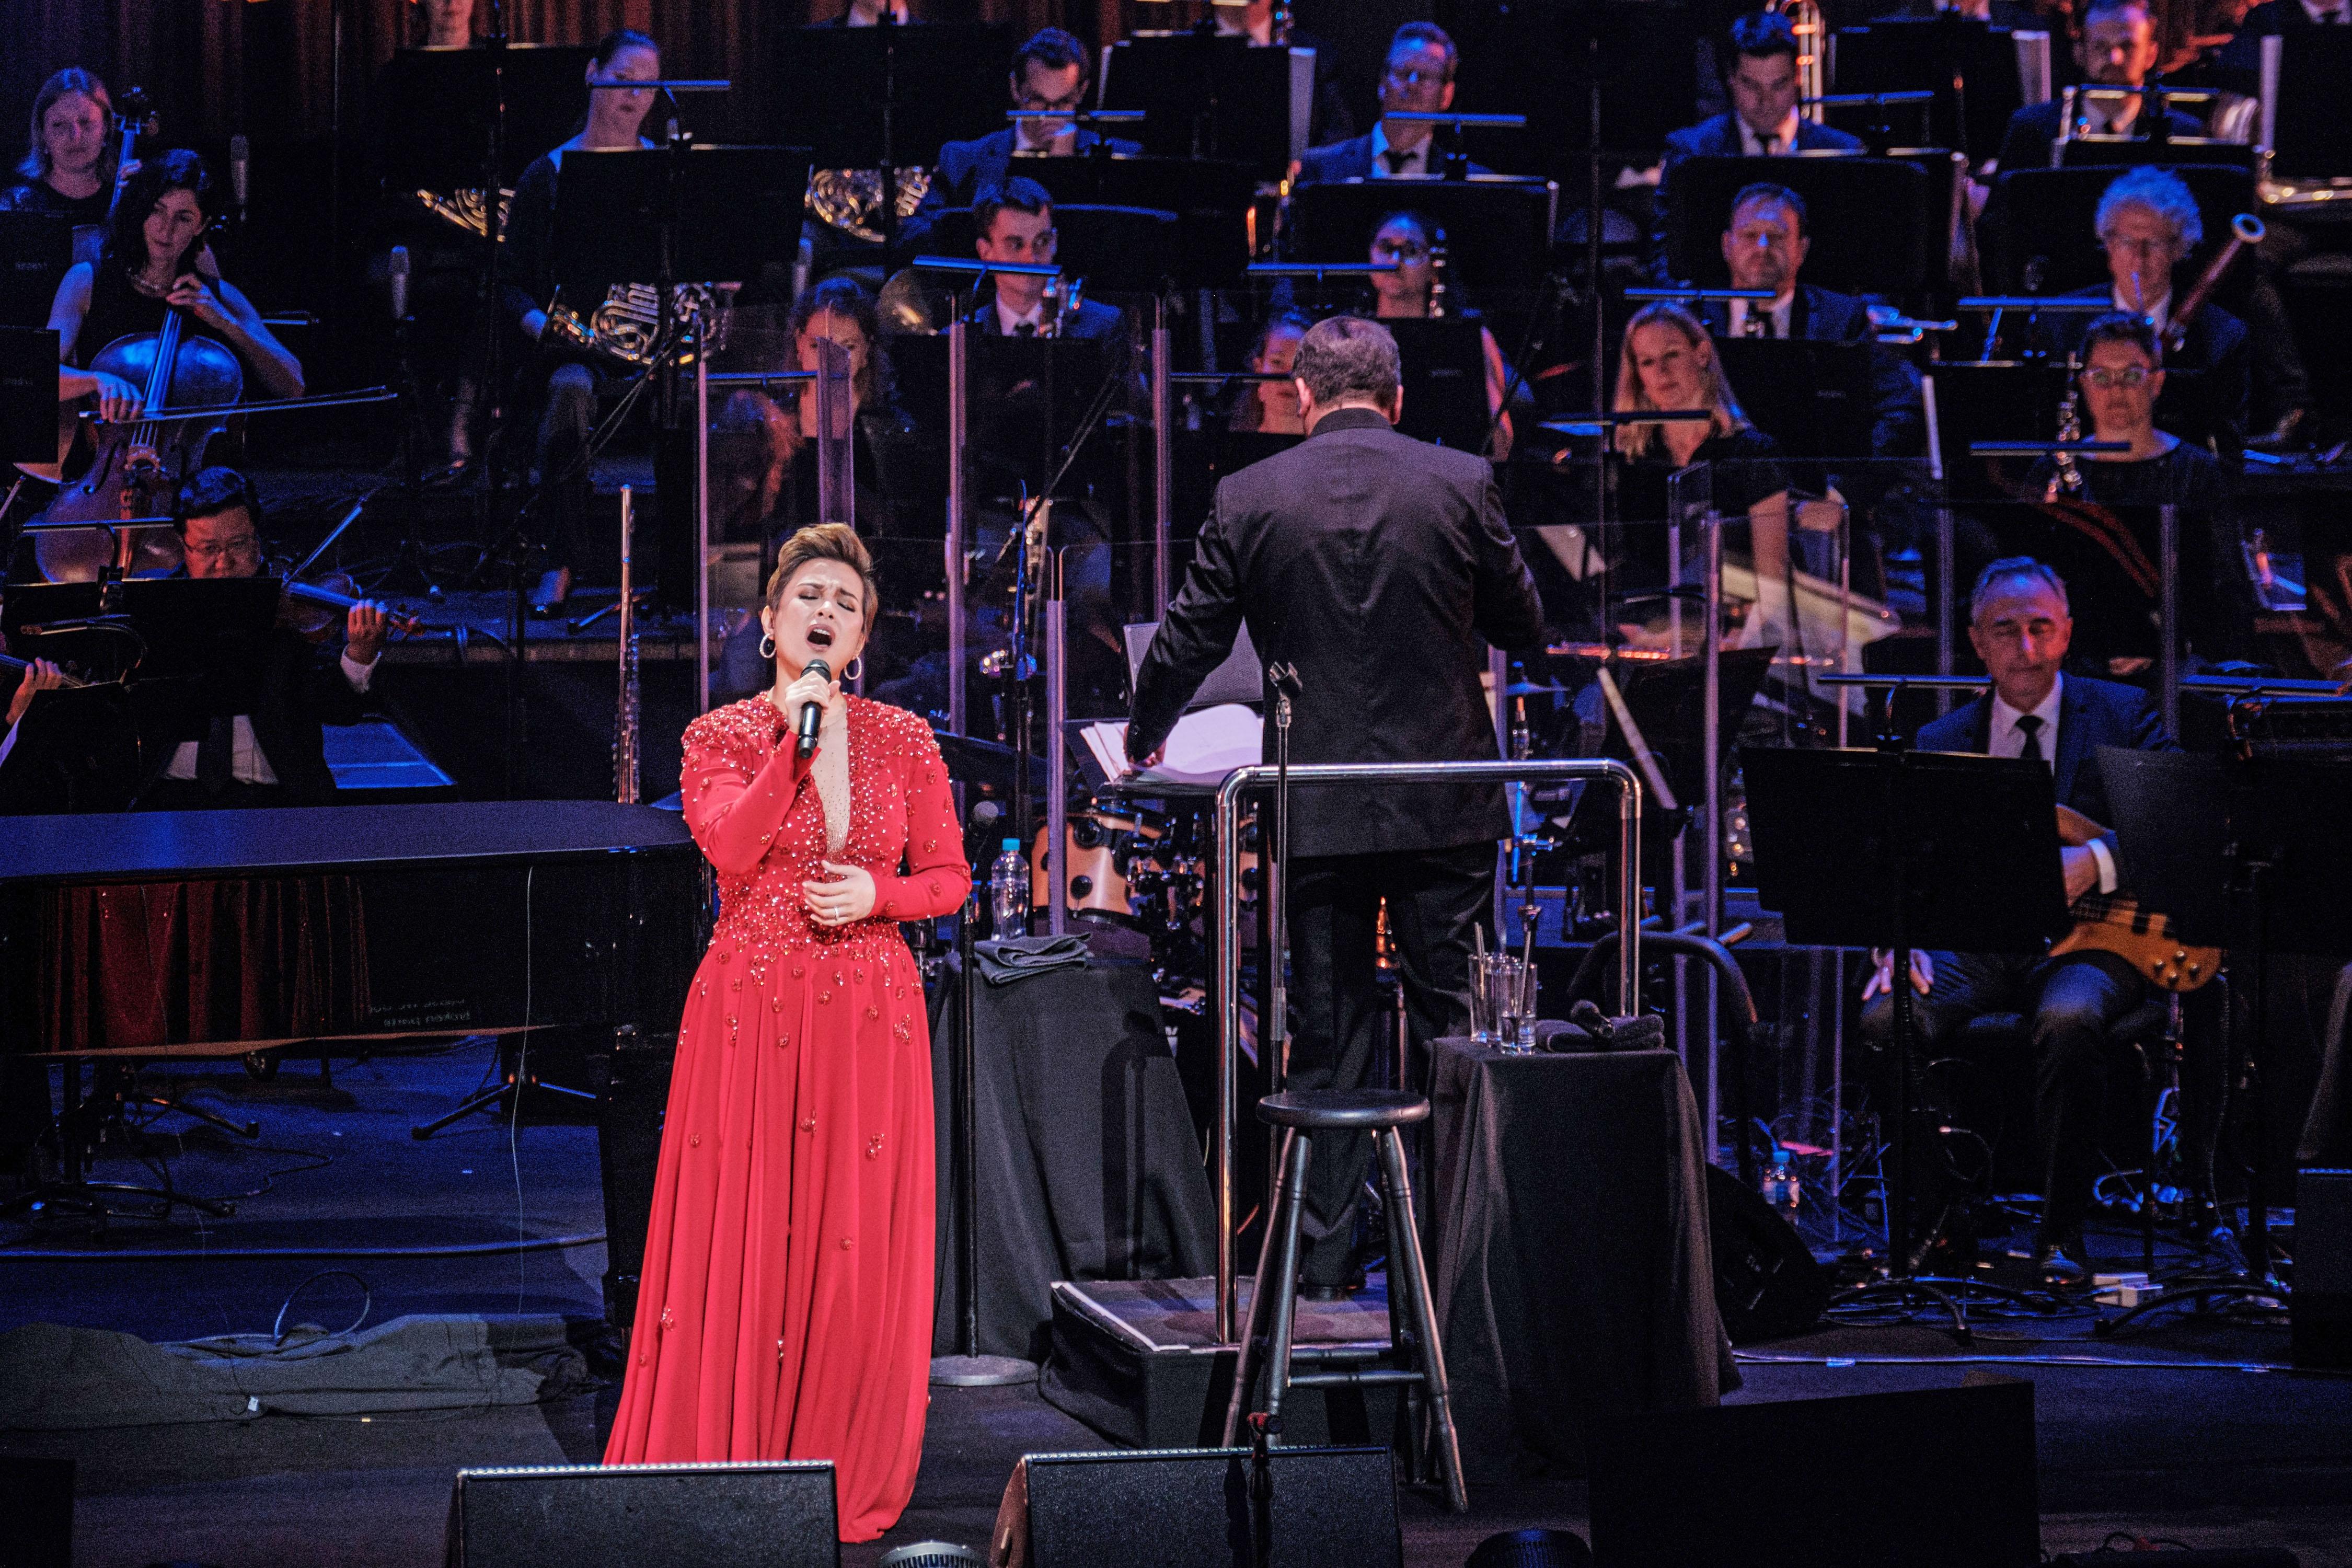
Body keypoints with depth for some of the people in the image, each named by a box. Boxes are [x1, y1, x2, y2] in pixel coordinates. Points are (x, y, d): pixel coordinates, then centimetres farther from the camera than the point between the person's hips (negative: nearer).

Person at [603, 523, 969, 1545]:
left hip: (869, 1017, 2)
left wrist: (877, 894, -9)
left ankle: (848, 1482, 12)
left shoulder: (903, 742, 8)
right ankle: (725, 1471, 7)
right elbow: (731, 846, -15)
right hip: (749, 1013, -2)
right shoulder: (721, 738, 2)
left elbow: (949, 877, 10)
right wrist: (793, 738, -18)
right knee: (742, 1238, -2)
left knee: (856, 1246, 2)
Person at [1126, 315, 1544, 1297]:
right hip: (1445, 807, 0)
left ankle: (1325, 1262, 8)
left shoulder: (1249, 499, -3)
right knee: (1453, 1035, 7)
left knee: (1326, 1042, 7)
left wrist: (1143, 741, 23)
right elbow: (1522, 627, 6)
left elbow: (1187, 643, 4)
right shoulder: (1461, 484, -4)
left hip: (1315, 810, 0)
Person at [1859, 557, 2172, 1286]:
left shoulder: (2121, 714, 7)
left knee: (2069, 1017, -38)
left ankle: (2061, 1230, -26)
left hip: (2085, 938, -3)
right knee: (1887, 1018, -28)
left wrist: (2095, 863, -22)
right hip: (1977, 945, 3)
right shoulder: (1940, 741, 15)